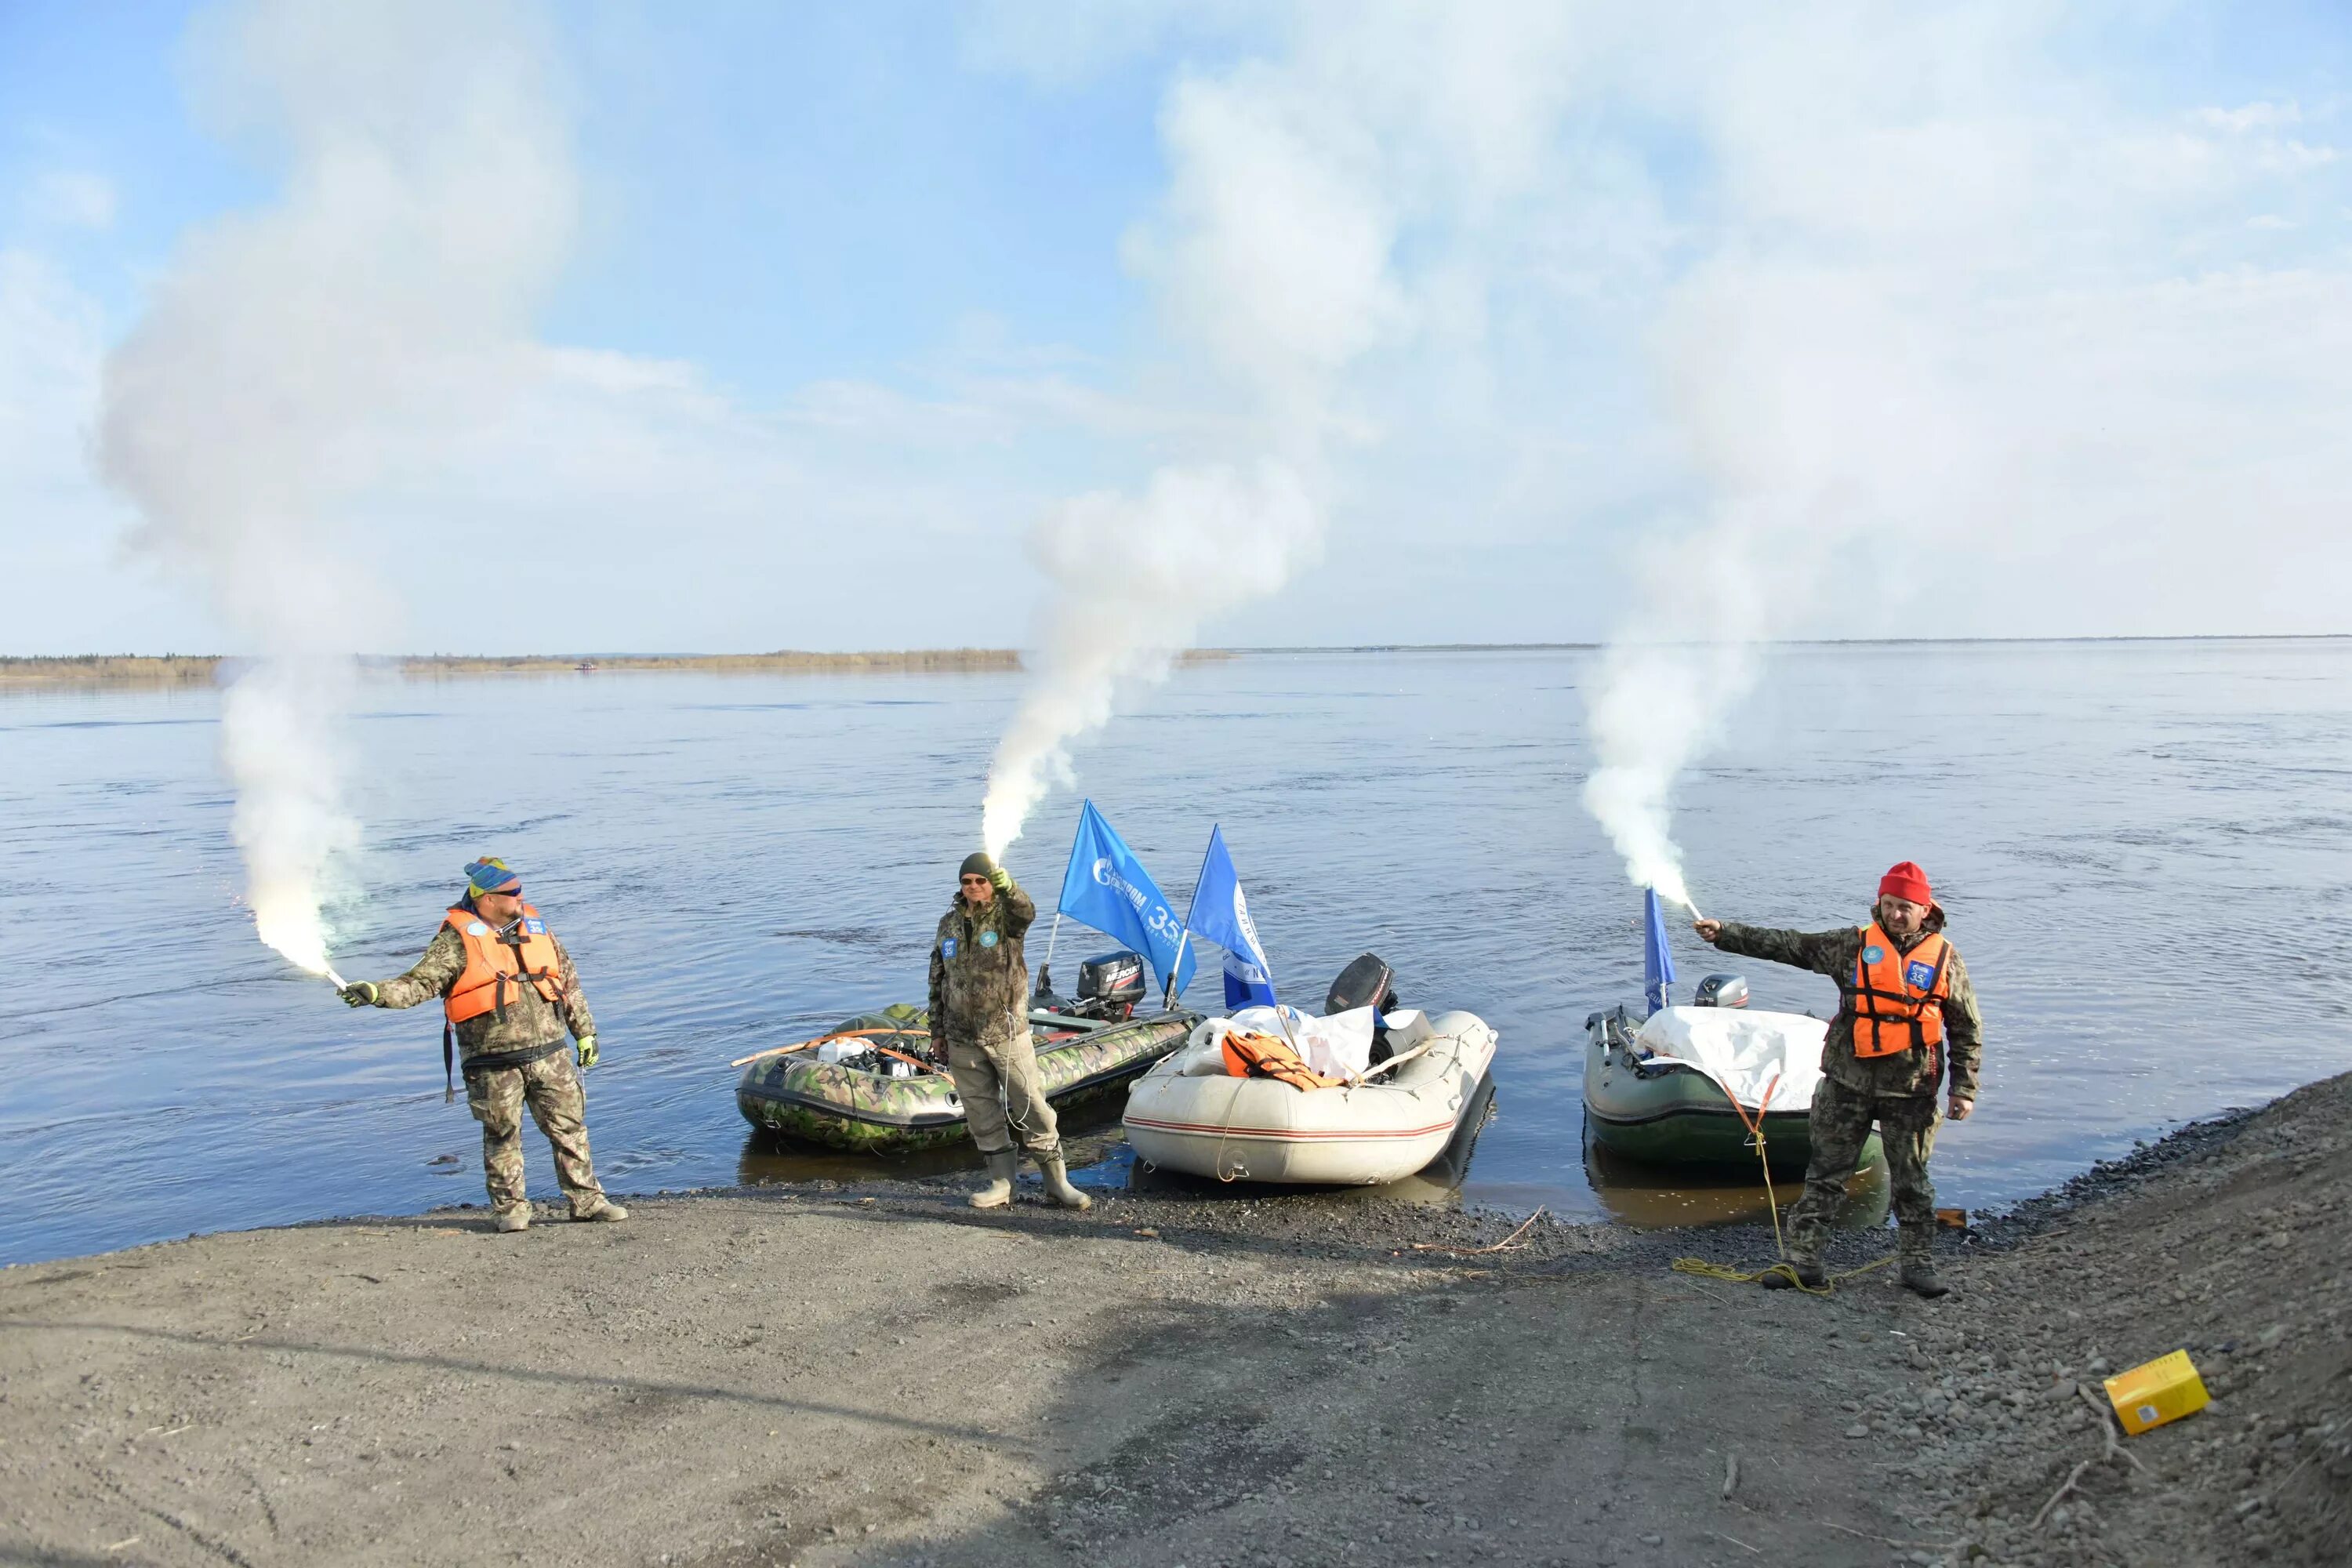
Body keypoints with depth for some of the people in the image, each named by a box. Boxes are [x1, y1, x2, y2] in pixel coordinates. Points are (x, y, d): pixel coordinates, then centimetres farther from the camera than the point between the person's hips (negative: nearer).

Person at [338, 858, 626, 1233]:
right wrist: (377, 993, -30)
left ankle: (586, 1199, 16)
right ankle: (509, 1207, 21)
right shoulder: (459, 939, -5)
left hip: (550, 1055, 4)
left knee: (570, 1127, 6)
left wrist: (585, 1031, 18)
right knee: (502, 1136, 6)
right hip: (495, 1064, -4)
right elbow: (421, 982, -13)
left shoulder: (535, 925, 10)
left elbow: (569, 980, 17)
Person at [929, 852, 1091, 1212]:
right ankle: (1001, 1183, 19)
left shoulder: (1006, 915, -5)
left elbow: (1026, 912, -32)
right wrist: (937, 1031, 14)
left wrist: (1006, 885, -53)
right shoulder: (949, 923, 8)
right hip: (962, 1040, 4)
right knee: (982, 1115, 8)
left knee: (1032, 1108, 0)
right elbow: (937, 981, 15)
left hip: (1008, 1033, -4)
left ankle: (1057, 1182, 11)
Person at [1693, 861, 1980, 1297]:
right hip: (1847, 1084, 1)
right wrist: (1724, 933, -4)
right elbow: (1787, 946, 2)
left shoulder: (1945, 958, 3)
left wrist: (1964, 1088, 2)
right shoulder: (1853, 945, 2)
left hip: (1911, 1091, 0)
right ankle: (1803, 1260, 9)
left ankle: (1918, 1263, 22)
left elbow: (1967, 1029, 7)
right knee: (1824, 1176, 4)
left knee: (1912, 1183, 9)